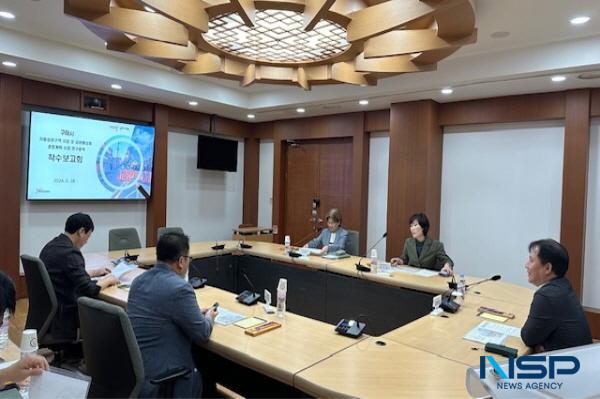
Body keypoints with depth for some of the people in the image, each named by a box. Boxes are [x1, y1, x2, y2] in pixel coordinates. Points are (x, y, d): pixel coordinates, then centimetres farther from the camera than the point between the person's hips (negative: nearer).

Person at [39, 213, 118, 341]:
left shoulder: (52, 245, 5)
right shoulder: (70, 252, -24)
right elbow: (89, 290, -25)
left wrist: (94, 272, 23)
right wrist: (108, 280, -8)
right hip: (62, 317, -9)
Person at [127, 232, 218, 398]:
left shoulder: (139, 280, 4)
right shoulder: (180, 288, -22)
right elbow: (202, 334, -12)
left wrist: (195, 313, 16)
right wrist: (209, 318, 9)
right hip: (157, 376, -7)